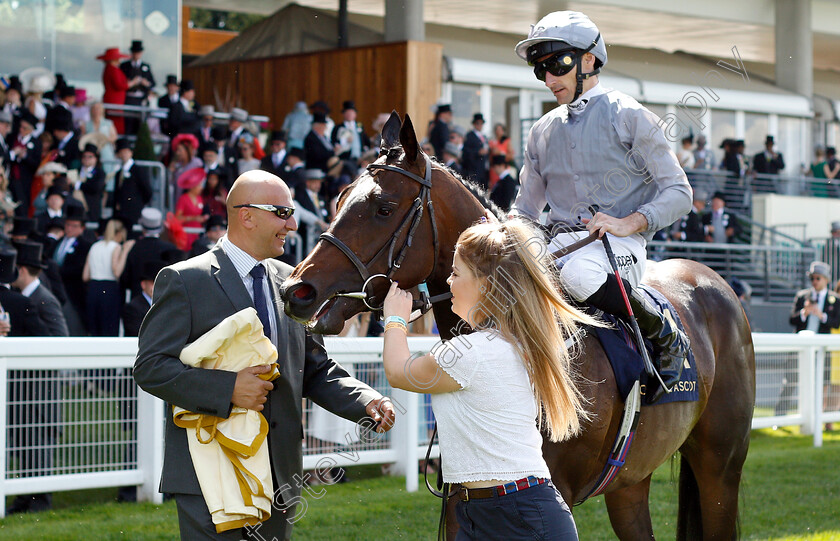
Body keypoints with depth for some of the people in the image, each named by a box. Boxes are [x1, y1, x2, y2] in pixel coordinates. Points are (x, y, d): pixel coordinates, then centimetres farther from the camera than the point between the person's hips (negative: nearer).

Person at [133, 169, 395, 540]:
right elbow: (150, 367, -12)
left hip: (278, 478, 6)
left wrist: (366, 401, -2)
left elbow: (315, 370, 17)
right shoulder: (183, 281, -5)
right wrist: (228, 389, -22)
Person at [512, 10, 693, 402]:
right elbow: (527, 207, 23)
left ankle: (666, 337, -16)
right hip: (560, 243, 5)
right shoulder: (542, 131, 18)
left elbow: (678, 192, -1)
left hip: (621, 246, -5)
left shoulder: (629, 117, 2)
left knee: (578, 273, -39)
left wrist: (630, 223, -18)